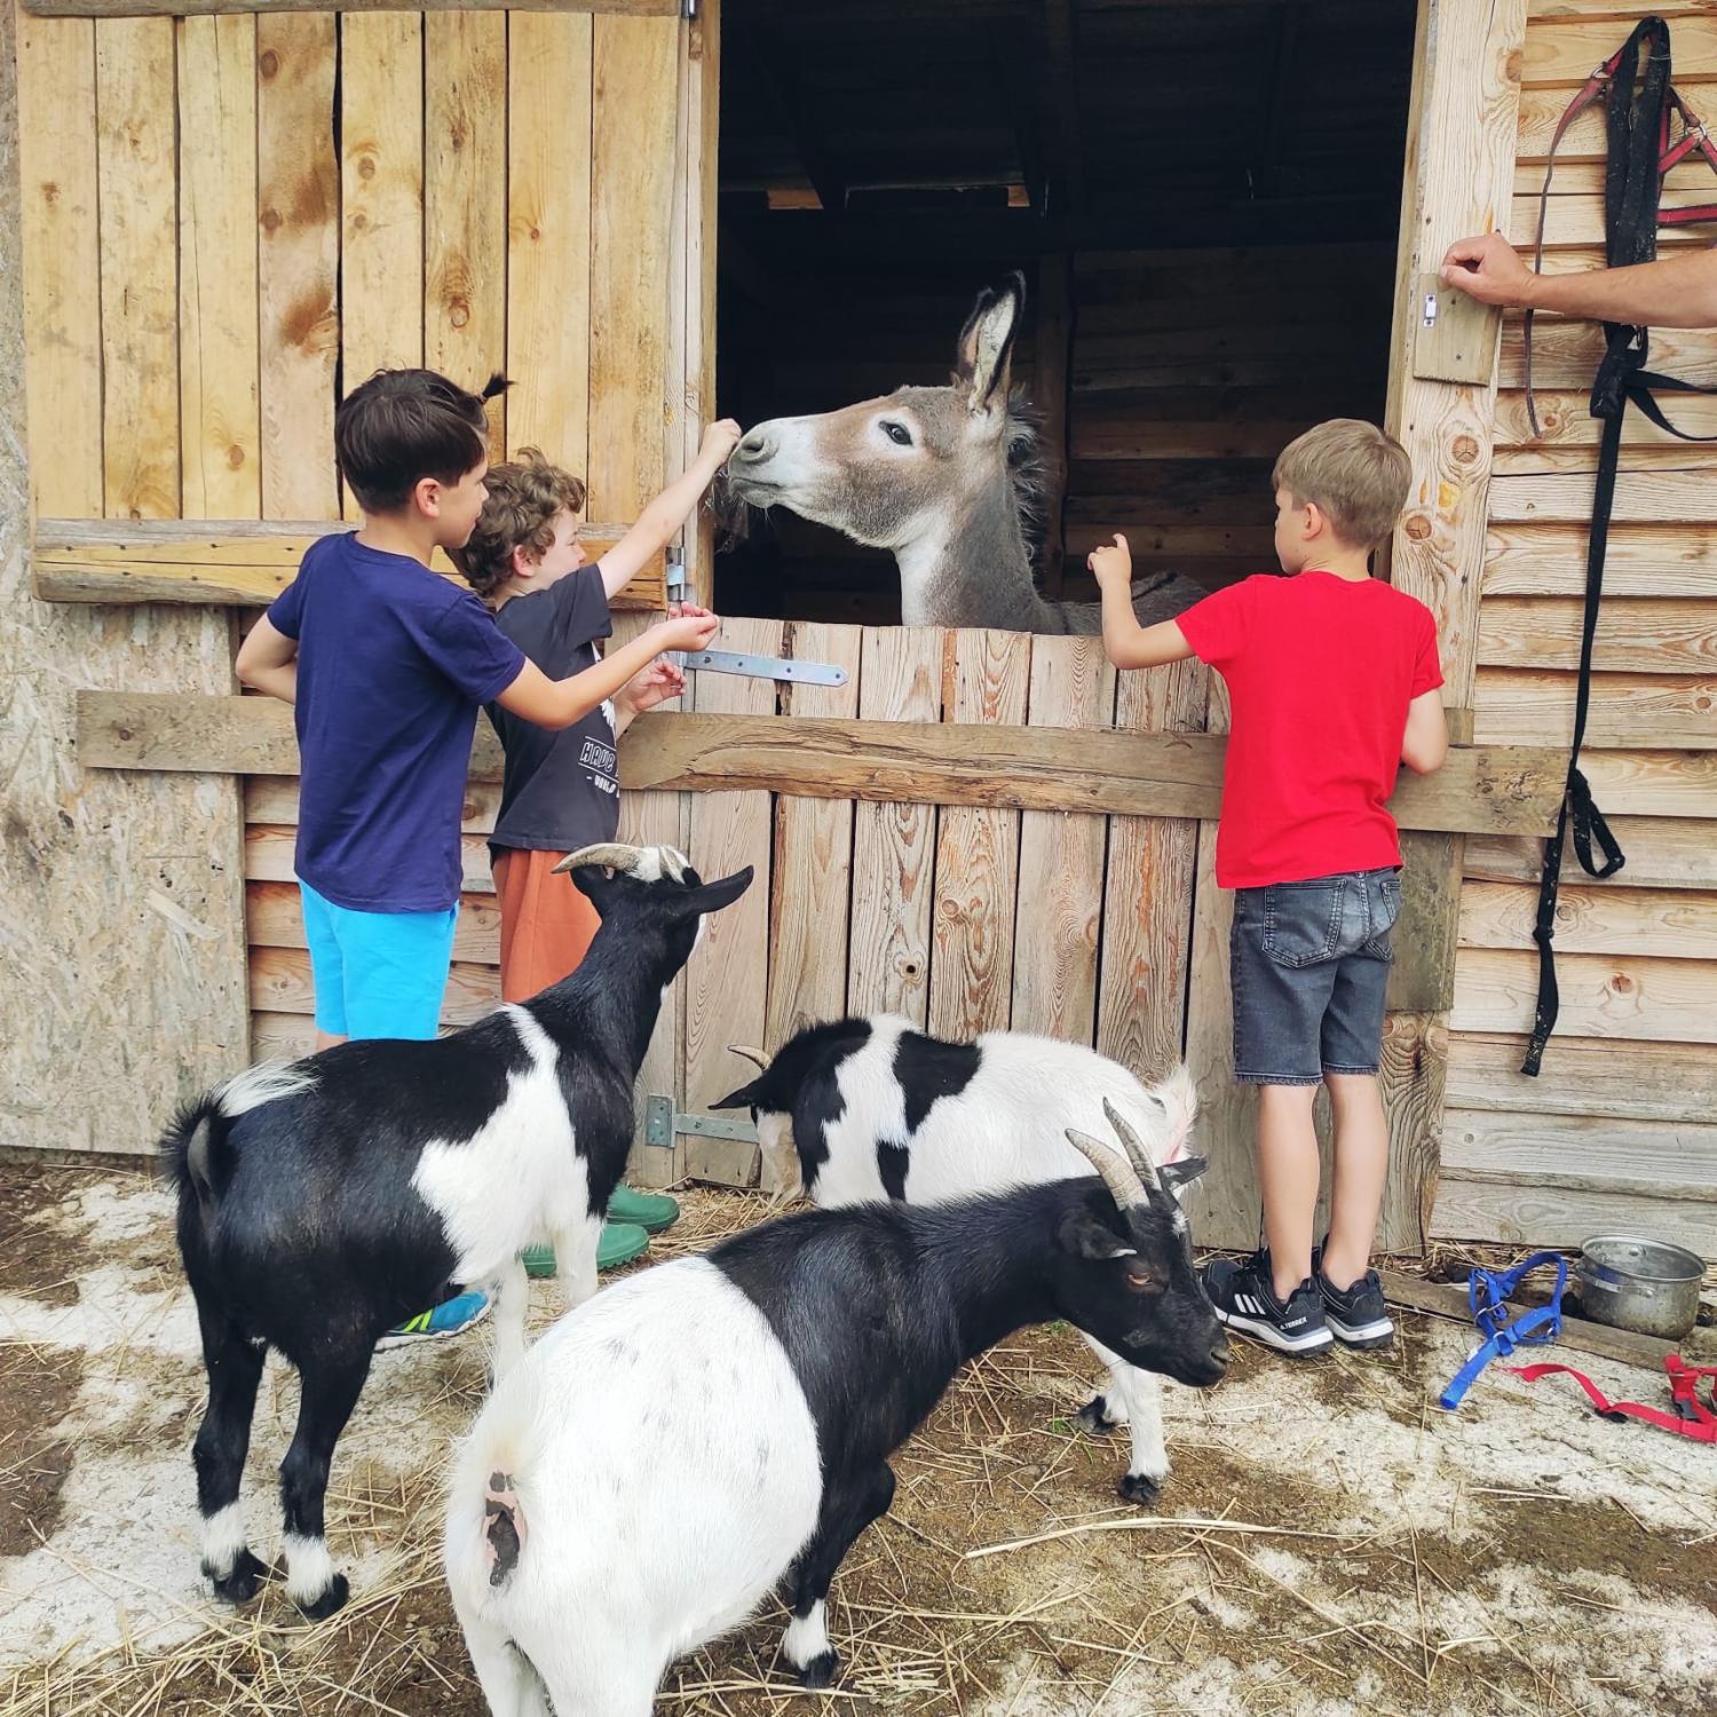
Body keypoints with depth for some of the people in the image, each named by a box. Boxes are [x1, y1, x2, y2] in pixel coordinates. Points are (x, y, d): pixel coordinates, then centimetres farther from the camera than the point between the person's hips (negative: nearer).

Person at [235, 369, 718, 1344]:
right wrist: (661, 640, 0)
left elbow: (257, 665, 15)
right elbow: (557, 707, -12)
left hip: (328, 868, 8)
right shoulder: (439, 612, -24)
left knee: (341, 1061, 20)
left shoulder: (328, 564, 0)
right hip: (397, 889, -8)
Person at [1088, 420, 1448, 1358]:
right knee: (1355, 1082, 12)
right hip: (1373, 883, 5)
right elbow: (1424, 752, 3)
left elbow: (1126, 648, -1)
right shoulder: (1410, 621, 3)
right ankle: (1351, 1284, 20)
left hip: (1285, 887, -5)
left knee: (1286, 1090, 2)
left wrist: (1115, 579, 18)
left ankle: (1287, 1297, 12)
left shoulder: (1257, 605, -9)